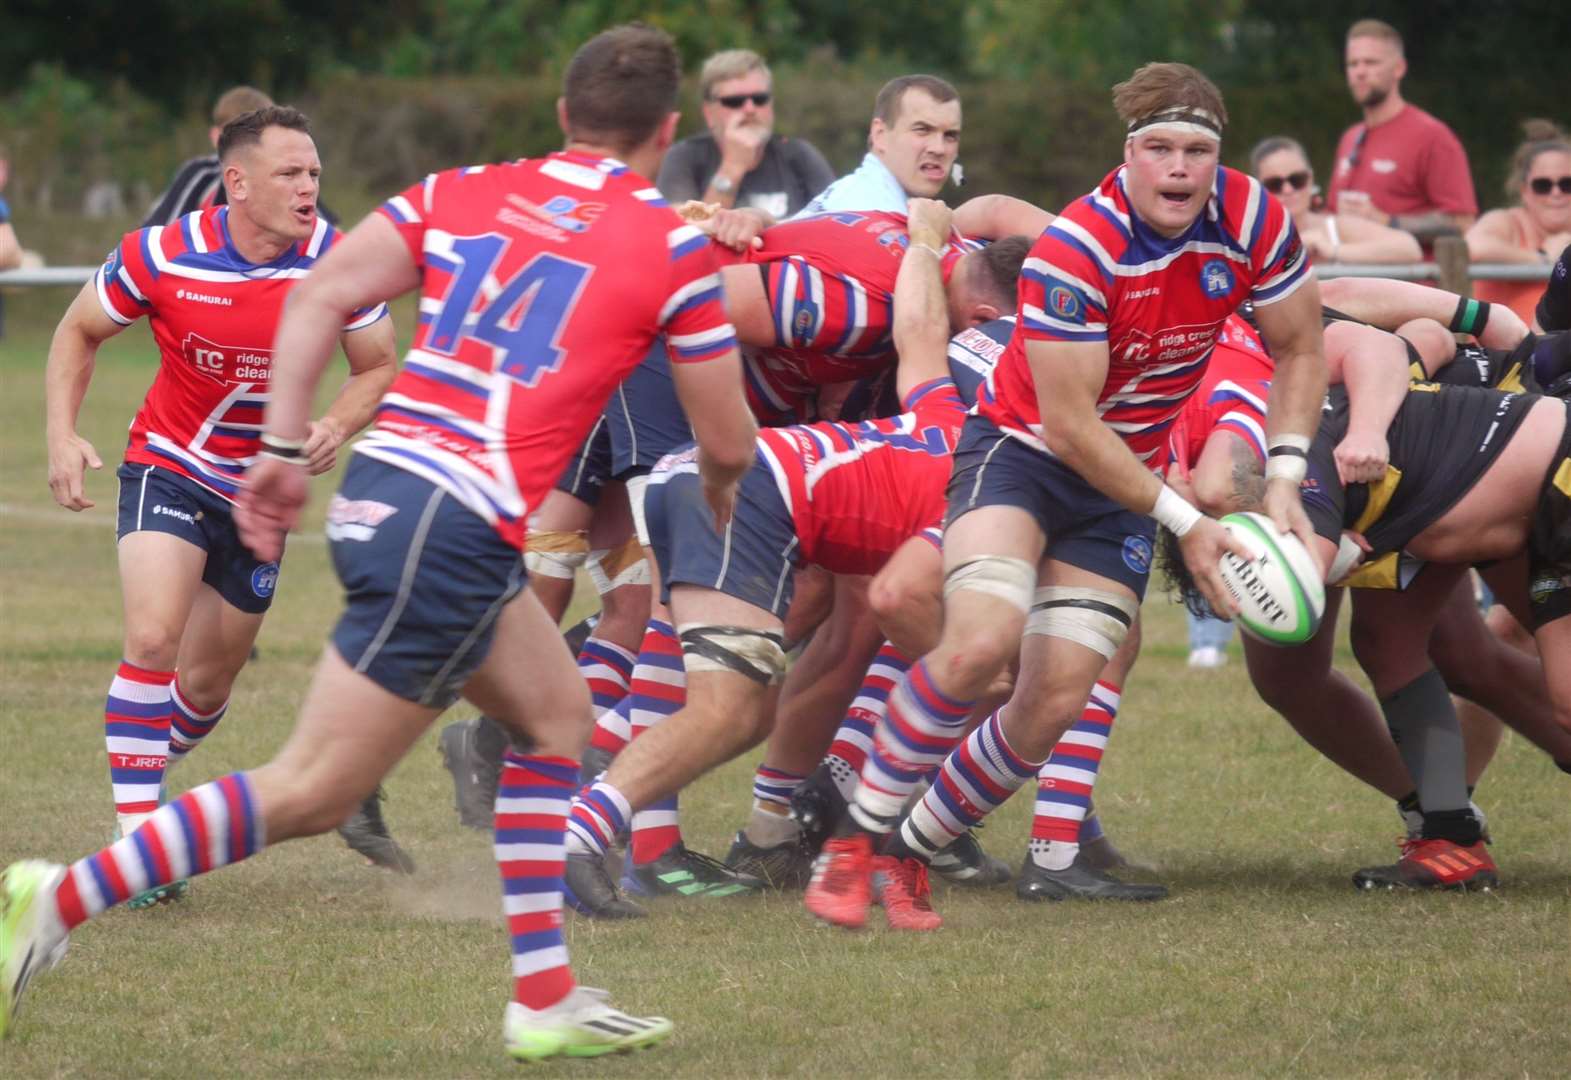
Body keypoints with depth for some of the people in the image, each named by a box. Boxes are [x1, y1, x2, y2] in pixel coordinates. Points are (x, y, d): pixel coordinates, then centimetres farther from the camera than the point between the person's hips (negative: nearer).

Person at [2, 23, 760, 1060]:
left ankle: (546, 999, 20)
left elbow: (319, 298, 3)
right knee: (309, 794, -4)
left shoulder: (463, 192, 13)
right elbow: (728, 443, 6)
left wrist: (283, 450, 7)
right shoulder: (675, 246, 0)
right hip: (458, 529, -8)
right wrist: (718, 493, 29)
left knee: (558, 715, 21)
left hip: (382, 487, 8)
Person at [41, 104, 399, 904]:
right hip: (169, 469, -3)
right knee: (154, 637, -23)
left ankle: (143, 789, 40)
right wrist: (62, 435, -11)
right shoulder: (161, 256, -18)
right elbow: (79, 331, 0)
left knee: (208, 680, 11)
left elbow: (378, 366, -2)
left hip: (264, 487, 3)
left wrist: (336, 427, -22)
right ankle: (136, 840, -17)